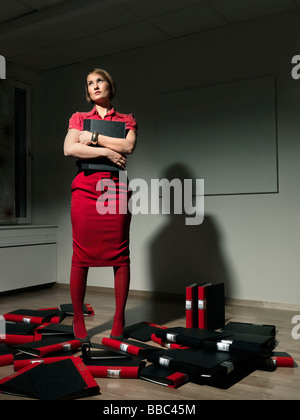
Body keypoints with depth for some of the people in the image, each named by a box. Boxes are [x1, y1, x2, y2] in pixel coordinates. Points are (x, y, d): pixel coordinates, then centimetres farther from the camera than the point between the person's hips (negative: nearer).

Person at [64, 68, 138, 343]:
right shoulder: (79, 118, 17)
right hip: (85, 187, 0)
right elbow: (69, 148, -1)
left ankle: (119, 319, 6)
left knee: (120, 255, -3)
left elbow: (128, 146, -4)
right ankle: (78, 320, 7)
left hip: (116, 189, 0)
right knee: (81, 256, -2)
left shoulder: (127, 120, 17)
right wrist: (108, 152, -7)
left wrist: (93, 138, -2)